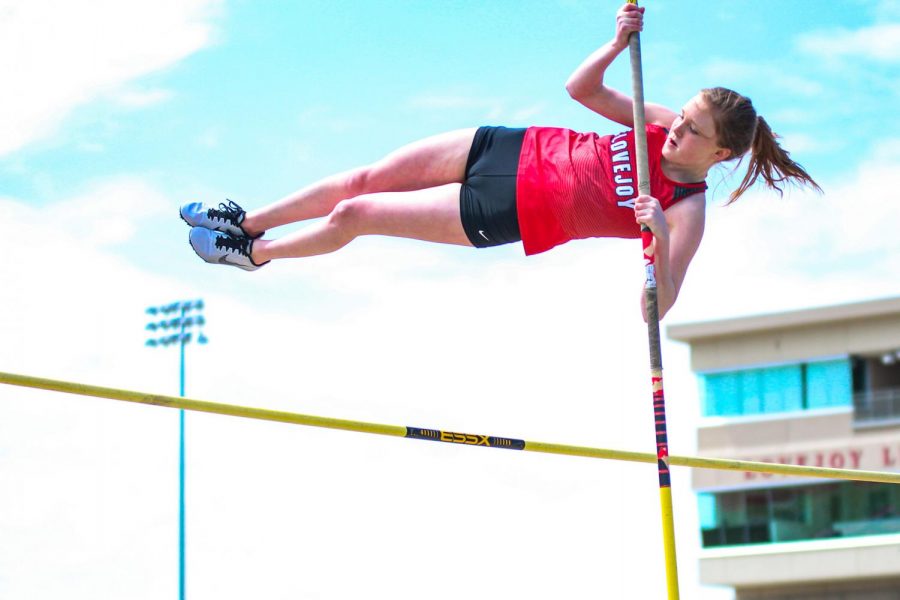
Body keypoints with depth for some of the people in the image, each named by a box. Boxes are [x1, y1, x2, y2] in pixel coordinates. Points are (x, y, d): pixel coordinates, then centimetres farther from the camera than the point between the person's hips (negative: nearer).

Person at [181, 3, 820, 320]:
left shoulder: (687, 212, -21)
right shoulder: (664, 124, -6)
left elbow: (658, 305, -28)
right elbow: (581, 89, 1)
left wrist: (660, 239, -46)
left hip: (504, 213, -5)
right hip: (517, 148, 5)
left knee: (354, 215, 0)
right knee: (365, 180, 7)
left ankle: (253, 254, 29)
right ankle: (246, 223, 32)